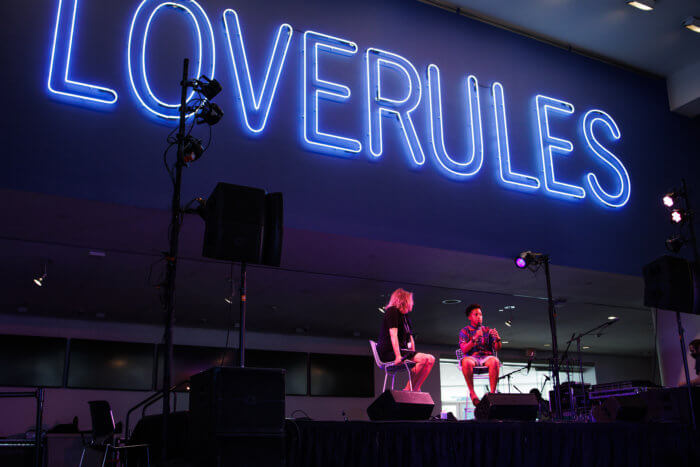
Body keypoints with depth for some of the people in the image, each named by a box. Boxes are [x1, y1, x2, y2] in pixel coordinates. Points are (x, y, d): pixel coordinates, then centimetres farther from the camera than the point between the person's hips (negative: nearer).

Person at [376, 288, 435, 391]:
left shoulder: (405, 316, 23)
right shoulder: (393, 311, -5)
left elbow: (410, 337, 20)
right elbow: (393, 334, -17)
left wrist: (414, 354, 5)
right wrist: (398, 356, -26)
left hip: (403, 350, 9)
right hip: (389, 353, -9)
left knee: (431, 359, -7)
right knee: (424, 359, -25)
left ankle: (414, 390, -16)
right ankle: (408, 390, -20)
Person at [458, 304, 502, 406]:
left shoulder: (487, 330, 18)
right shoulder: (465, 331, 12)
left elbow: (497, 349, 11)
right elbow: (464, 350, -4)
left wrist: (497, 339, -11)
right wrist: (475, 338, -17)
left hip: (486, 357, 1)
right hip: (472, 357, -1)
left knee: (495, 361, -36)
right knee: (466, 362, -39)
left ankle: (492, 392, -31)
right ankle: (472, 393, -26)